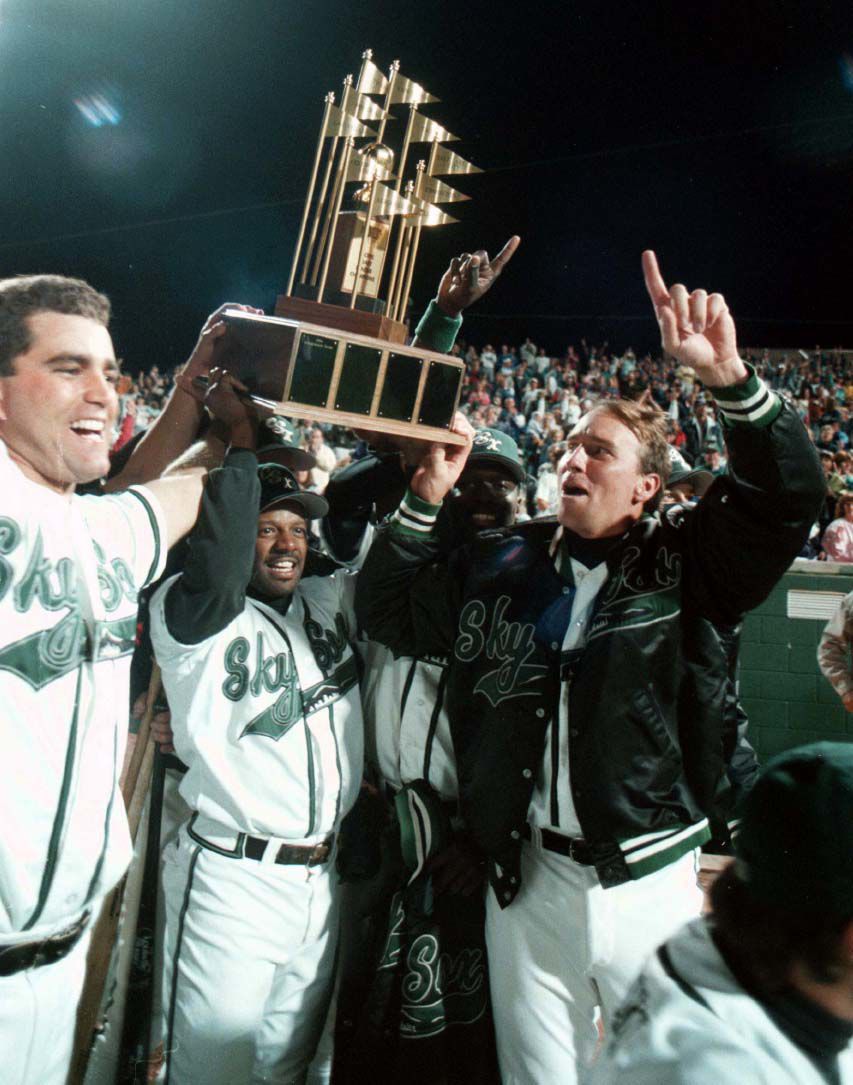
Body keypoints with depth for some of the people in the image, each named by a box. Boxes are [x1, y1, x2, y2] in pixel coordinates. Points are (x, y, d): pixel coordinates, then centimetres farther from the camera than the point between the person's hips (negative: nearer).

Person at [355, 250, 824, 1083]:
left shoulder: (683, 565, -4)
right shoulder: (501, 569, 3)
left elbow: (786, 496, -16)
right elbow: (386, 610, 7)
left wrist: (728, 379, -28)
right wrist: (424, 500, -4)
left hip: (652, 888, -1)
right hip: (530, 882, 2)